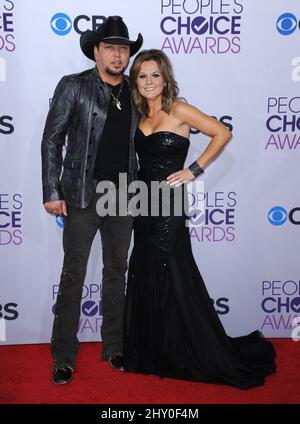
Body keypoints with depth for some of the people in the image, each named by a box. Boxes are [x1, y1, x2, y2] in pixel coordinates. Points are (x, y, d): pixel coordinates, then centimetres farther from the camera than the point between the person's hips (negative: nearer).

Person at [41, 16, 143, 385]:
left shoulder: (134, 94, 9)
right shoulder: (73, 86, -3)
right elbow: (51, 140, -4)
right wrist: (52, 193, -10)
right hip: (83, 194, -4)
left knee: (116, 272, 11)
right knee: (73, 274, 0)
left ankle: (114, 348, 25)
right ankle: (63, 357, 12)